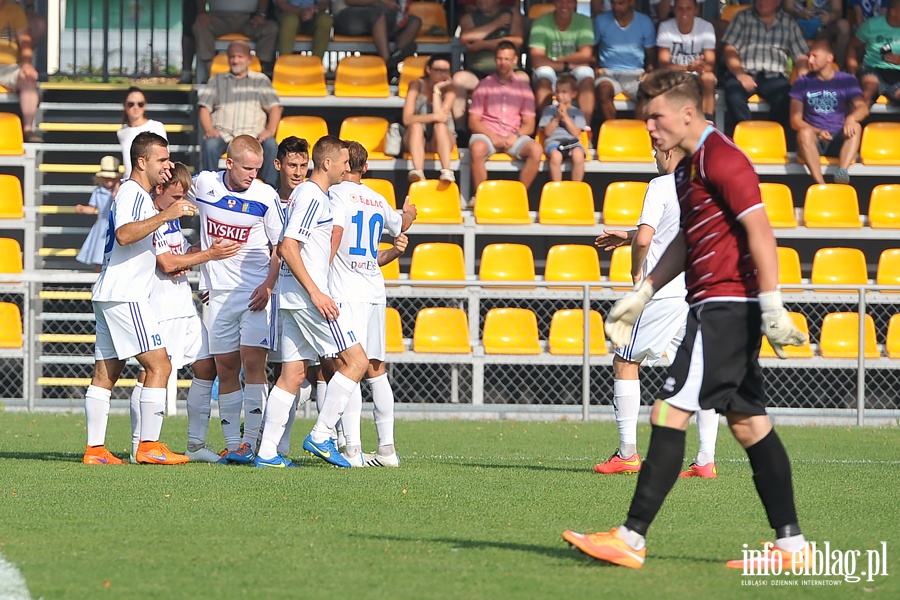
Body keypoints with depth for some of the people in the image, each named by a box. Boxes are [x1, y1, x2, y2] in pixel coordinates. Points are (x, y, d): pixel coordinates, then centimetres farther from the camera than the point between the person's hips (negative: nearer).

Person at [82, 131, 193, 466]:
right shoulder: (132, 193, -11)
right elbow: (123, 234, -29)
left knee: (105, 372, 7)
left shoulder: (138, 194, 22)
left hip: (109, 296, 11)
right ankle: (149, 446, -13)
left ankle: (95, 449, 6)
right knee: (159, 365, -11)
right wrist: (165, 215, -31)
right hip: (124, 296, -11)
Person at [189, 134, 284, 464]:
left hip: (255, 291, -3)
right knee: (226, 368, 4)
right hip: (219, 292, 3)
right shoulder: (203, 183, 0)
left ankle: (250, 442, -14)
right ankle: (232, 444, 7)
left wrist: (269, 284, -12)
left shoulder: (266, 197, -7)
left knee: (253, 363, -13)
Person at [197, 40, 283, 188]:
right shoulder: (217, 81, 23)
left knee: (271, 145, -32)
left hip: (252, 133, 0)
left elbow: (275, 108, 11)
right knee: (209, 145, -35)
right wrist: (209, 129, -8)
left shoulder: (261, 80, 21)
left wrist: (270, 130, -9)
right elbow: (204, 108, 13)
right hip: (222, 133, 0)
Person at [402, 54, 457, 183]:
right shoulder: (417, 85, -7)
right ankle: (418, 172, -54)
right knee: (416, 125, -32)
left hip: (441, 140, 0)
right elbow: (407, 119, -17)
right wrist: (433, 117, -28)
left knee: (440, 125, -32)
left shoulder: (449, 88, -5)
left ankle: (447, 172, -52)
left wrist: (436, 90, -18)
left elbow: (441, 117, -21)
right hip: (416, 140, 0)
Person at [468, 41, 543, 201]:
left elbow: (529, 125, 10)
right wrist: (493, 137, -13)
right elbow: (473, 122, 4)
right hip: (488, 133, -2)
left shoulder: (524, 88, 13)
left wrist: (515, 136, -11)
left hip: (515, 136, 2)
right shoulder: (484, 85, 9)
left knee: (536, 150, -30)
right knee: (477, 148, -37)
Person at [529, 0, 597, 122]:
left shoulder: (584, 22, -2)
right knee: (544, 71, -33)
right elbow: (537, 60, -16)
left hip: (574, 76, 1)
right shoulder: (541, 23, -7)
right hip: (549, 79, -1)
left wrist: (555, 61, -12)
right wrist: (567, 66, -17)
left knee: (586, 72, -31)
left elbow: (586, 55, -12)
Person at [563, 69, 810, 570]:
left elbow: (759, 229, -19)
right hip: (720, 308, 10)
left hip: (726, 304, -10)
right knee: (749, 422, 10)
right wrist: (642, 295, 26)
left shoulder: (721, 158, -13)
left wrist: (772, 306, -24)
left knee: (670, 413, -12)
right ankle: (791, 543, 11)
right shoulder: (689, 167, 18)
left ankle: (632, 538, -12)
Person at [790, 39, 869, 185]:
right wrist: (818, 132, -16)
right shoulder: (803, 83, 9)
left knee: (855, 127, -31)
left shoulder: (847, 80, 8)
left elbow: (863, 108, -6)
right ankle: (819, 183, -51)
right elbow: (795, 120, 3)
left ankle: (842, 172, -52)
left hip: (839, 140, 0)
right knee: (805, 132, -35)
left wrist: (851, 118, -31)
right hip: (813, 140, 0)